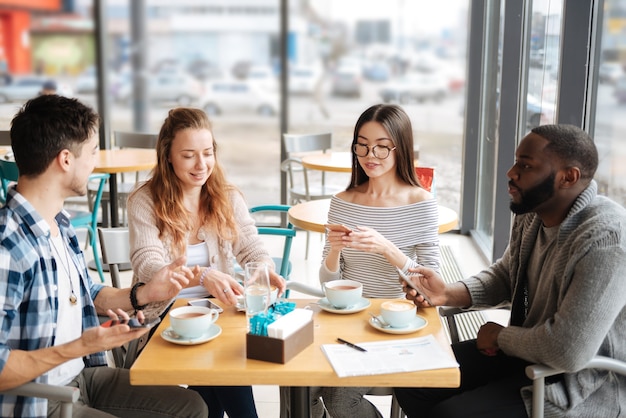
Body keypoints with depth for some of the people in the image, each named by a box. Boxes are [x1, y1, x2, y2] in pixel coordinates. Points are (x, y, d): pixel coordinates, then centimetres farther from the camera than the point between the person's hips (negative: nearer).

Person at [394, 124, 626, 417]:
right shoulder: (532, 214, -2)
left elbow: (569, 352, -32)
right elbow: (504, 275, 13)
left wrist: (500, 336, -13)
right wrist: (448, 294, -6)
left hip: (581, 384, -8)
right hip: (528, 348, 8)